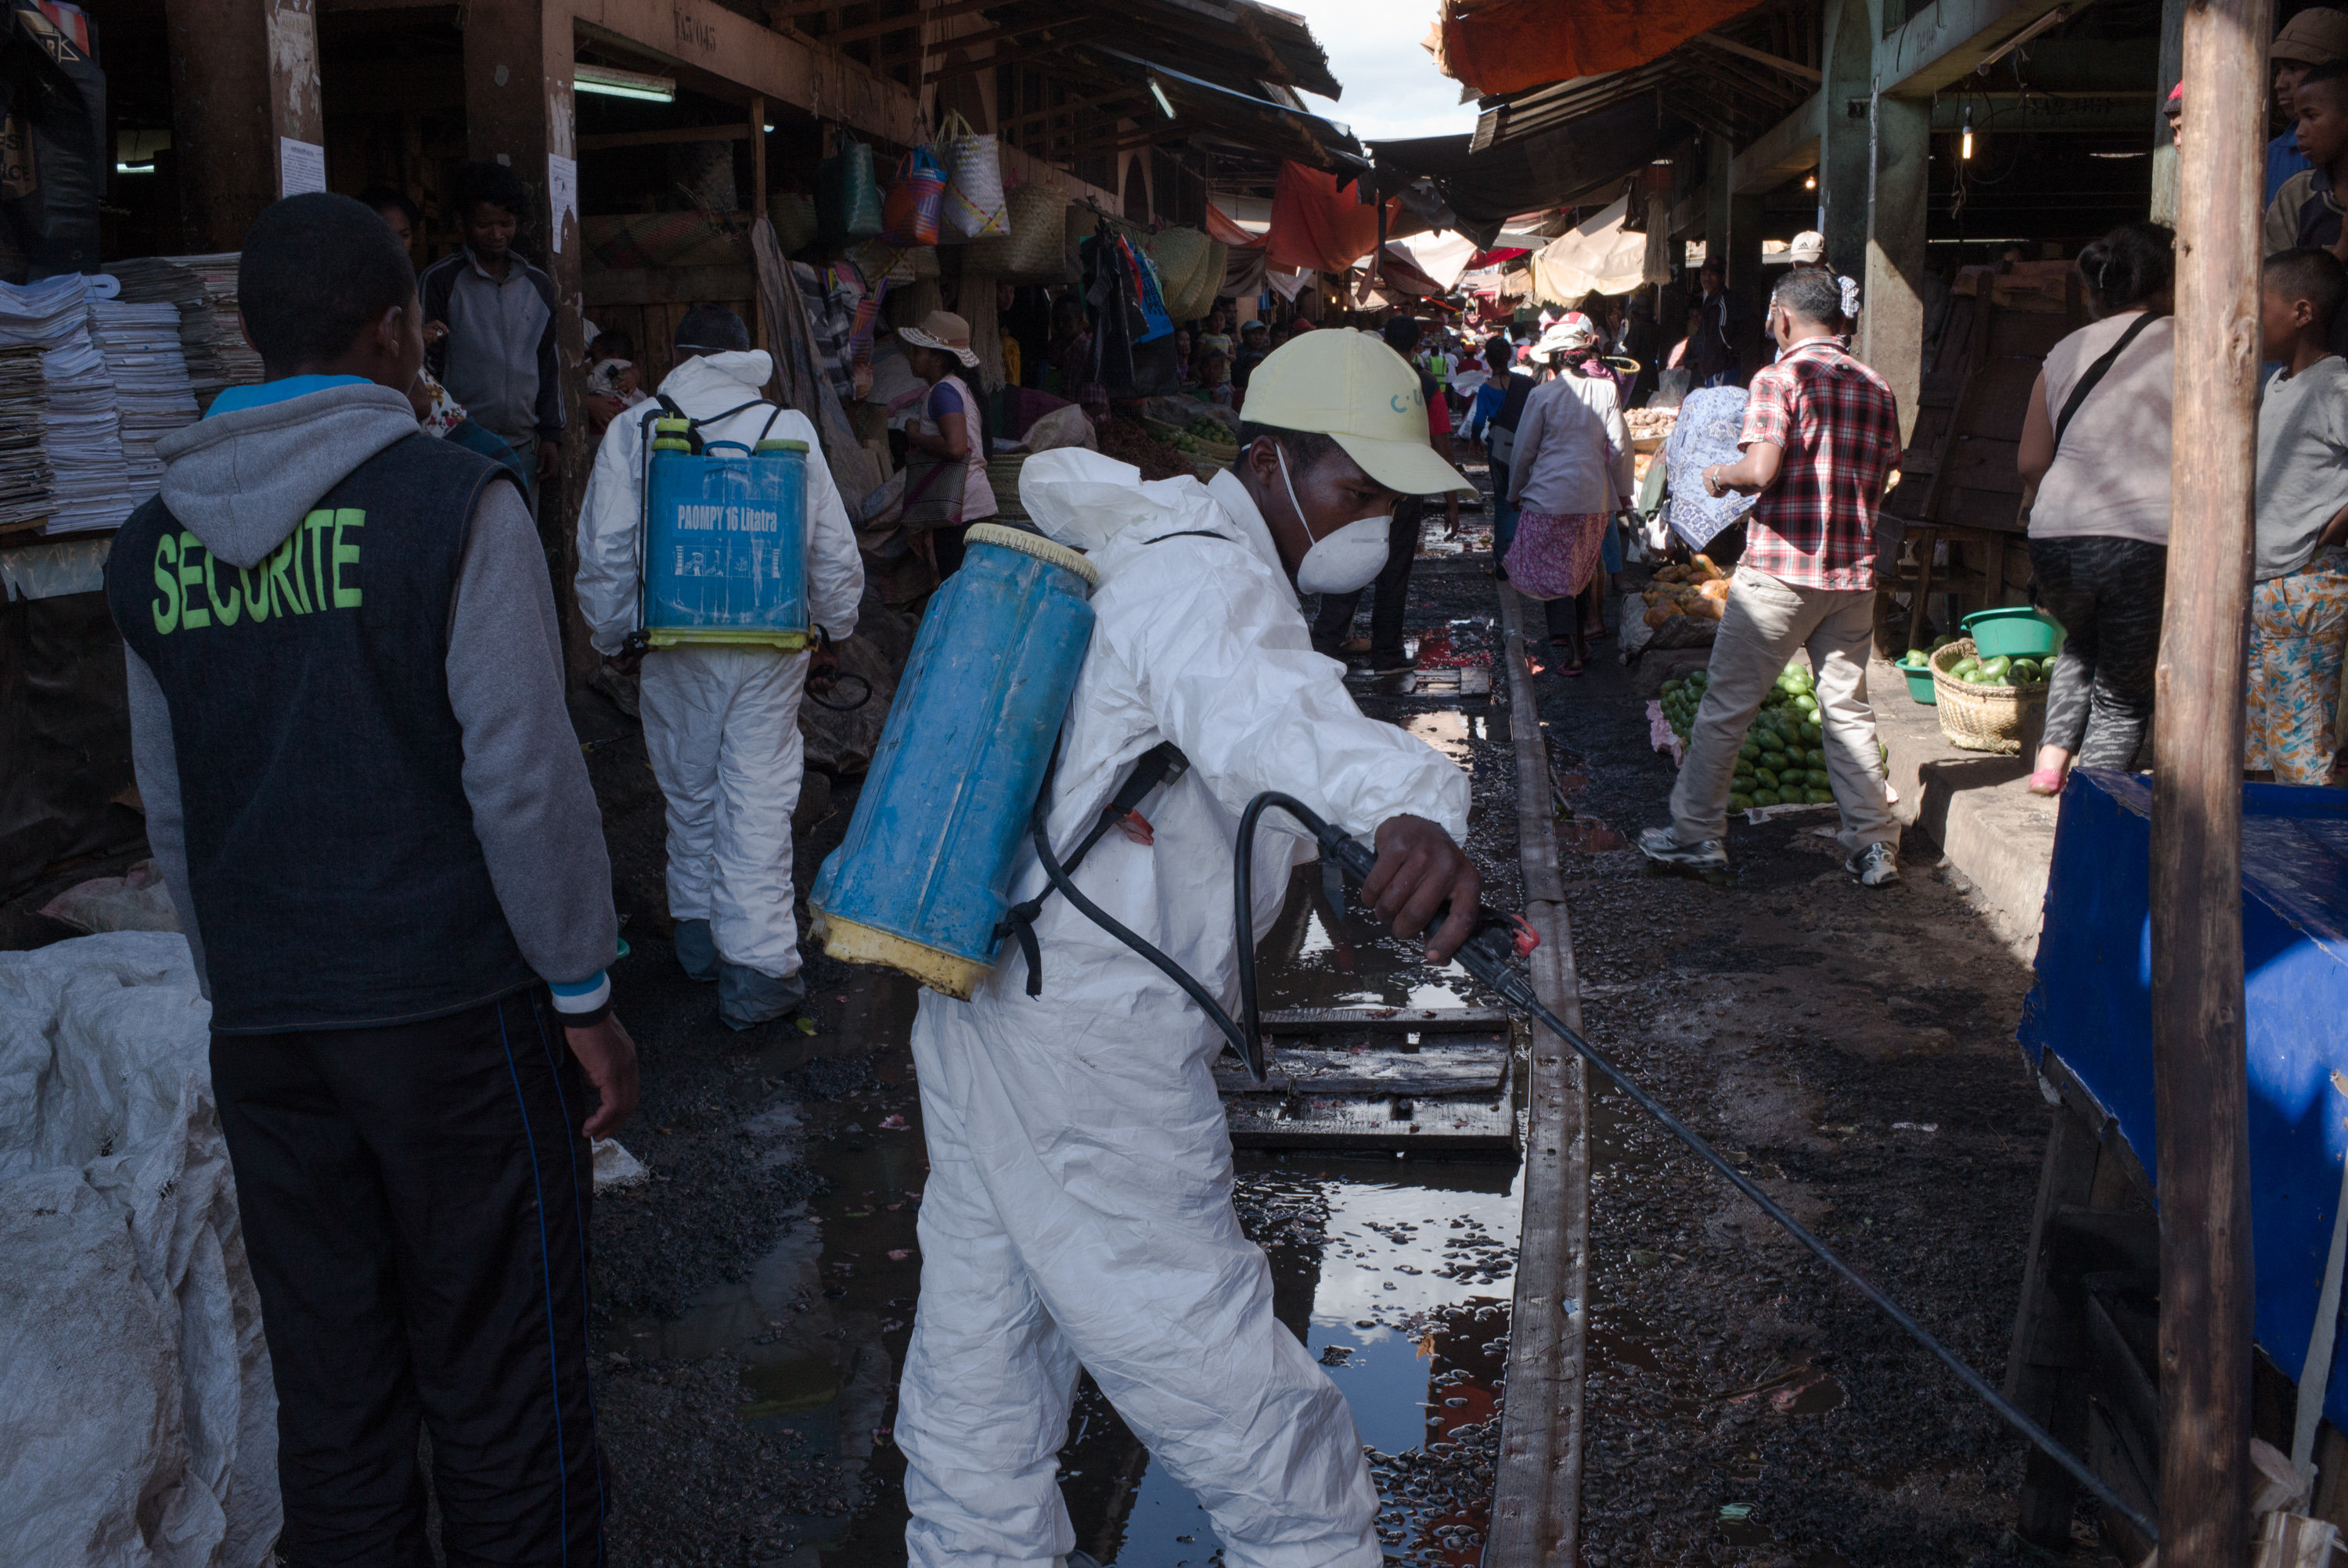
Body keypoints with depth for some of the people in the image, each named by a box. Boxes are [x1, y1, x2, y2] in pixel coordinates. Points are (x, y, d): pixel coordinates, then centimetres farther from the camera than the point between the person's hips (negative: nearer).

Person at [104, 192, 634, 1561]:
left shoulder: (157, 545, 8)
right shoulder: (451, 503, -9)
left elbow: (172, 812, 14)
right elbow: (524, 778, -13)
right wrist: (586, 994, -5)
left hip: (261, 1027, 5)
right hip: (454, 1003, -5)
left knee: (333, 1391, 14)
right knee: (503, 1384, 6)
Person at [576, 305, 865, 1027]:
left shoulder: (632, 430, -2)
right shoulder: (791, 428, -1)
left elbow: (605, 552, -2)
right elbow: (834, 549, 3)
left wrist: (613, 637, 12)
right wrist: (833, 628, 18)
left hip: (677, 648, 1)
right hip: (774, 647, 0)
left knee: (690, 792, 17)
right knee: (760, 801, 1)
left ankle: (699, 933, 31)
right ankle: (757, 966, -1)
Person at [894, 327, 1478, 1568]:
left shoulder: (1155, 524, 14)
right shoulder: (1207, 574, -17)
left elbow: (1058, 478, 38)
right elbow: (1255, 698, -42)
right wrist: (1404, 805, -60)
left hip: (981, 1010, 11)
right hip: (1090, 1059, -11)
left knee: (983, 1384, 18)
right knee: (1252, 1428, -5)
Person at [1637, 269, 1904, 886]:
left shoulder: (1778, 378, -9)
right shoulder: (1876, 388, 8)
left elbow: (1761, 469, -20)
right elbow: (1878, 480, 13)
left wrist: (1720, 475, -1)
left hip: (1779, 569, -5)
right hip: (1854, 571, 6)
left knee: (1726, 705, 5)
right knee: (1847, 709, 12)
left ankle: (1697, 833, 12)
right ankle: (1875, 846, 12)